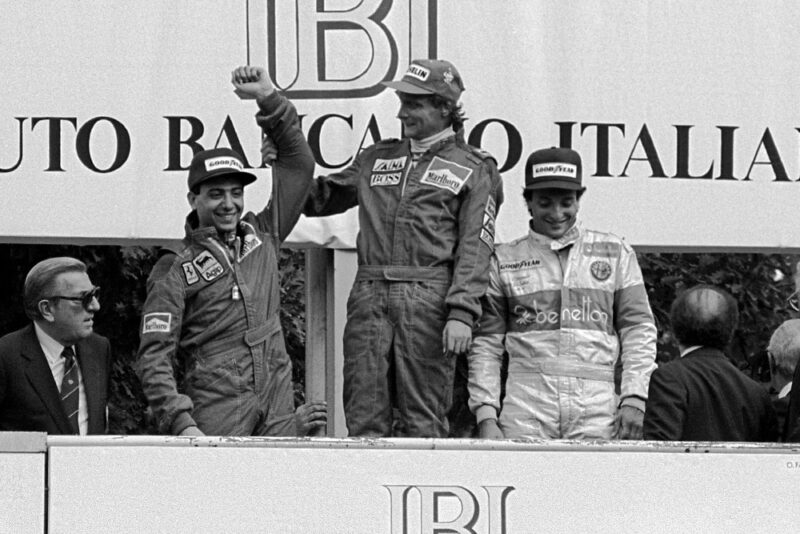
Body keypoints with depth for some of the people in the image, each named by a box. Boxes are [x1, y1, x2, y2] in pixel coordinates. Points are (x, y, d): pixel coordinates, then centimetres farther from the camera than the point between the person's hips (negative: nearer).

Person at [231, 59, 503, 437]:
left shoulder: (472, 169, 8)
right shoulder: (377, 159, 24)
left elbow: (475, 249, -1)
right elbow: (314, 197, 25)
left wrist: (461, 313, -14)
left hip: (427, 299, -4)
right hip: (369, 297, 4)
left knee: (421, 422, -7)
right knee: (363, 420, -2)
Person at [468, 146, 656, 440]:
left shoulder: (614, 253, 15)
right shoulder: (504, 260, 14)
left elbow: (638, 328, 12)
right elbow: (486, 344, 12)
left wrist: (634, 399, 0)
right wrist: (486, 416, 2)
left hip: (596, 415, 0)